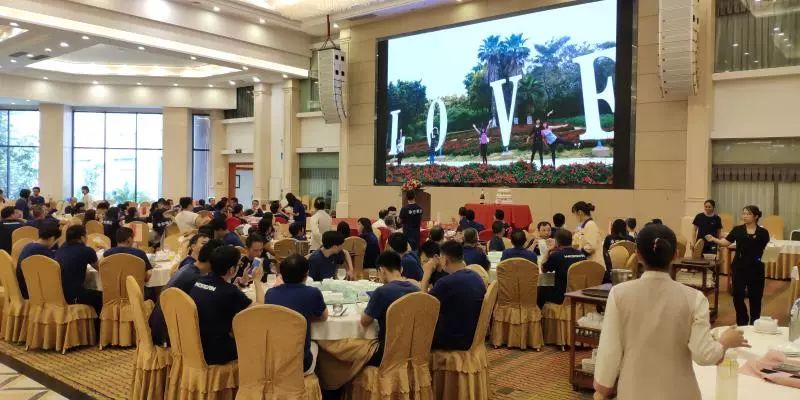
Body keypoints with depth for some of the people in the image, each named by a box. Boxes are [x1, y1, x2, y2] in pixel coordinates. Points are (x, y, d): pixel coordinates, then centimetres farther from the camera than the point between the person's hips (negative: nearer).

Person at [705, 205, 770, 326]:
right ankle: (742, 322, 20)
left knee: (755, 296, 7)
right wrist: (713, 239, -20)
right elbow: (725, 242, -4)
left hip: (756, 268, -1)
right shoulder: (737, 230, 2)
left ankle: (754, 323, 24)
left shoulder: (763, 232, -1)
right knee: (737, 295, 0)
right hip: (739, 267, 1)